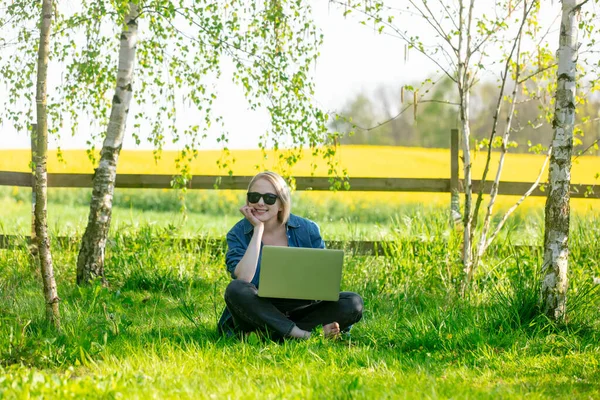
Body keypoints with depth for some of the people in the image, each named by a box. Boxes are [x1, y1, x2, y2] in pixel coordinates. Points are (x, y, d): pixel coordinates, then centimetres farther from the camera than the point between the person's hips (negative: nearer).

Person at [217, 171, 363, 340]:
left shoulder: (307, 230, 0)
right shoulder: (238, 234, -4)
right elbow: (242, 280, -22)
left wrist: (328, 320, -18)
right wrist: (258, 230, -17)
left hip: (300, 311, 2)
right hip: (260, 312, -2)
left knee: (353, 303, -21)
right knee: (236, 289, -33)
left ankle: (277, 332, -26)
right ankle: (301, 335, -30)